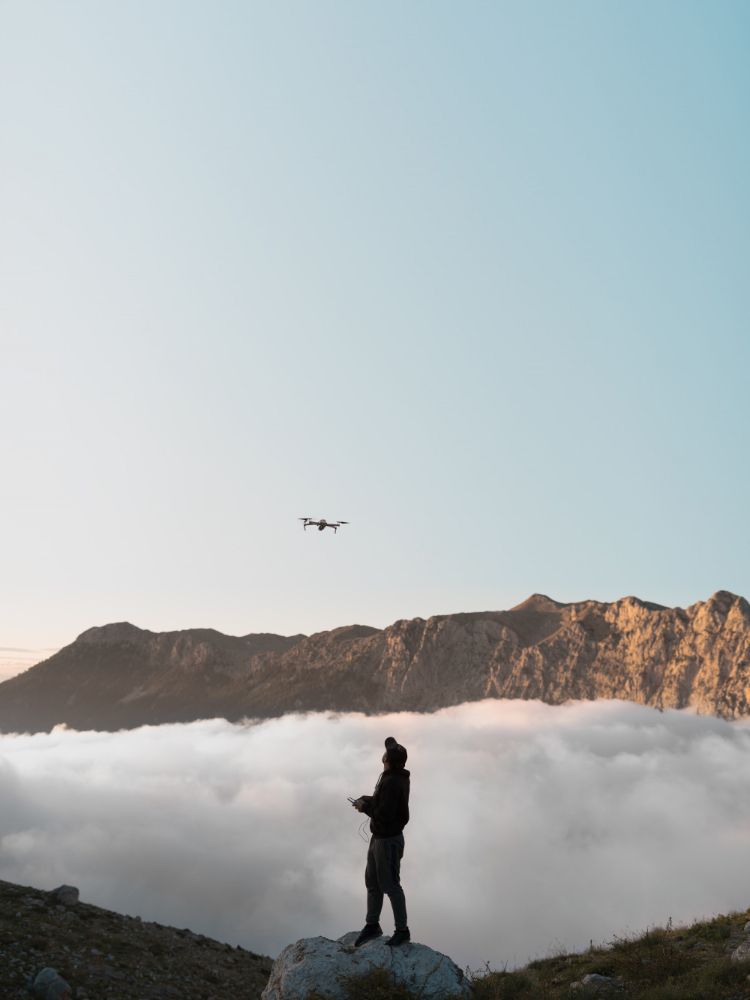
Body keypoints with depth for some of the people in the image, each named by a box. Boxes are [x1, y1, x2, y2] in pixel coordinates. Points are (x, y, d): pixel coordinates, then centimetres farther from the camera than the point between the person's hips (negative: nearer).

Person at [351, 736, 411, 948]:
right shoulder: (397, 777, 3)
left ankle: (402, 930, 20)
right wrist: (369, 799, 3)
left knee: (390, 885, 4)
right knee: (372, 882, 19)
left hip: (388, 841, -10)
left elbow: (384, 815, -30)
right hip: (378, 838, 10)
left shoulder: (392, 783, -28)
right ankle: (372, 925, 34)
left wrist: (365, 807, -15)